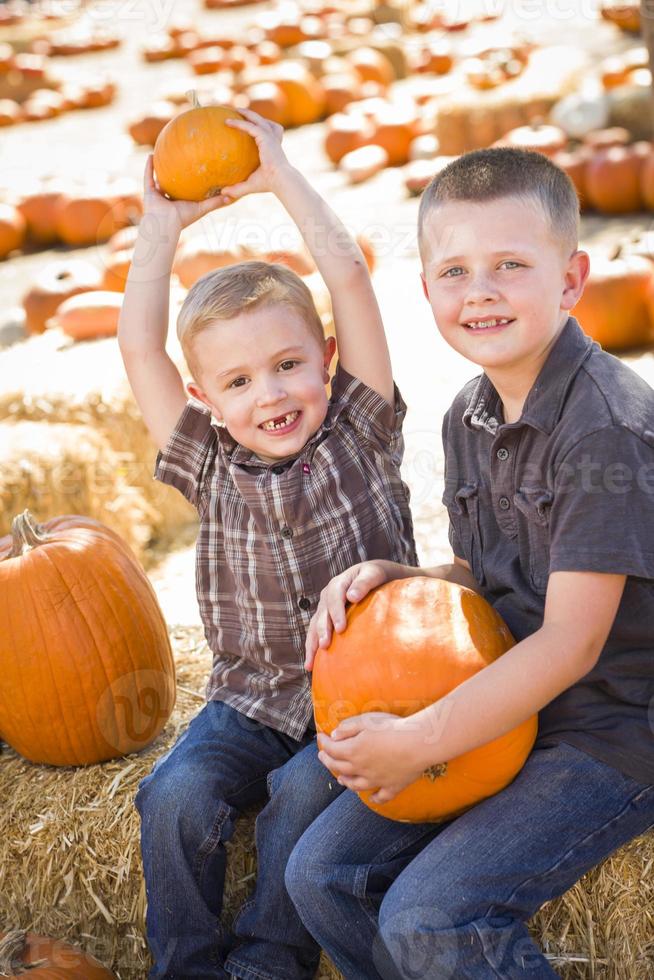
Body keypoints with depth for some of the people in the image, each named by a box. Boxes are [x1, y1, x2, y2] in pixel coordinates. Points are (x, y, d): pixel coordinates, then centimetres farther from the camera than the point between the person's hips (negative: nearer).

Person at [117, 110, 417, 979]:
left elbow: (350, 280, -10)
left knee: (301, 809, -24)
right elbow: (138, 343, -3)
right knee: (176, 795, -19)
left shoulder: (358, 434, -4)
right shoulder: (212, 469, 1)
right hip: (252, 702, 3)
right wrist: (164, 224, 1)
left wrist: (281, 174, -5)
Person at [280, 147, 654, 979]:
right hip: (511, 711, 8)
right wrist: (393, 578, -5)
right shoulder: (470, 417, 4)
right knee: (321, 873, 1)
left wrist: (421, 741, -22)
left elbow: (570, 643, -22)